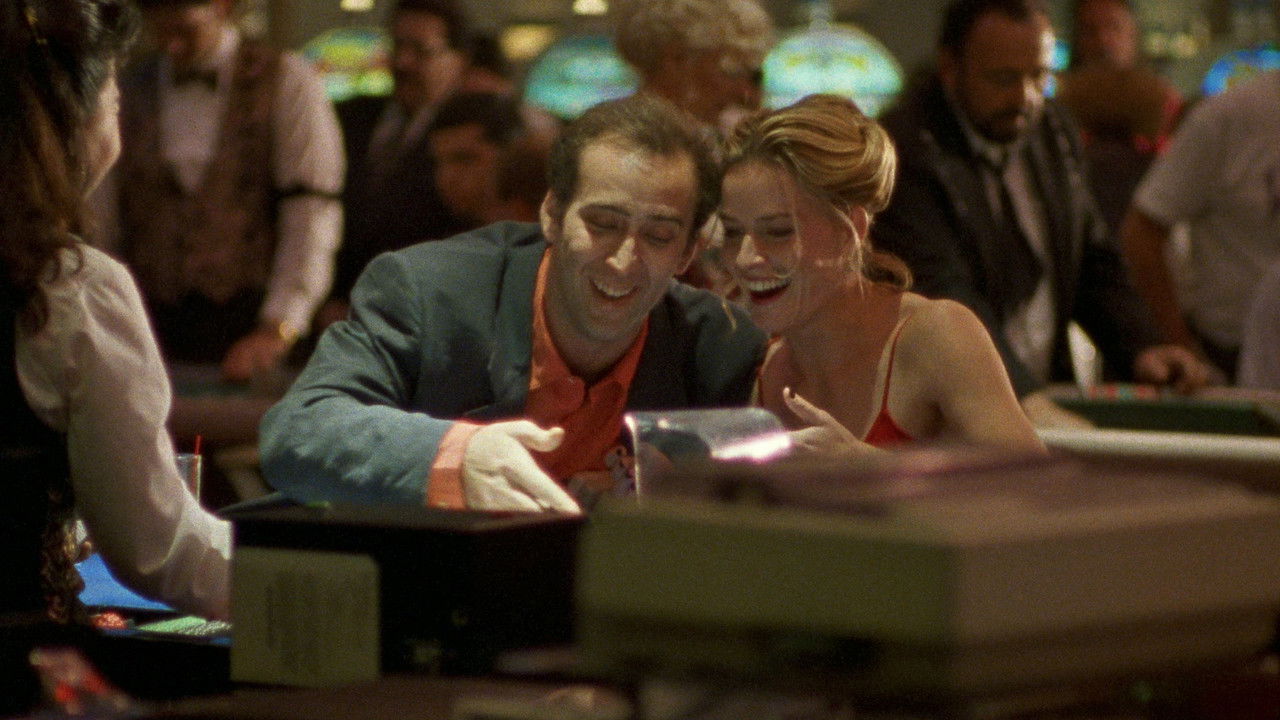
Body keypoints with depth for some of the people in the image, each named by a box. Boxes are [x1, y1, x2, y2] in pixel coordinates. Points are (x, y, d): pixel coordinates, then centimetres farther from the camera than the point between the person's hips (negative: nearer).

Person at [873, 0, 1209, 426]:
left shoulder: (1054, 134, 12)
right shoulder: (907, 151, -12)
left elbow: (1094, 264, 20)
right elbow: (941, 295, -22)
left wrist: (1140, 347, 1)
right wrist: (1027, 401, -32)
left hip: (1046, 402, 7)